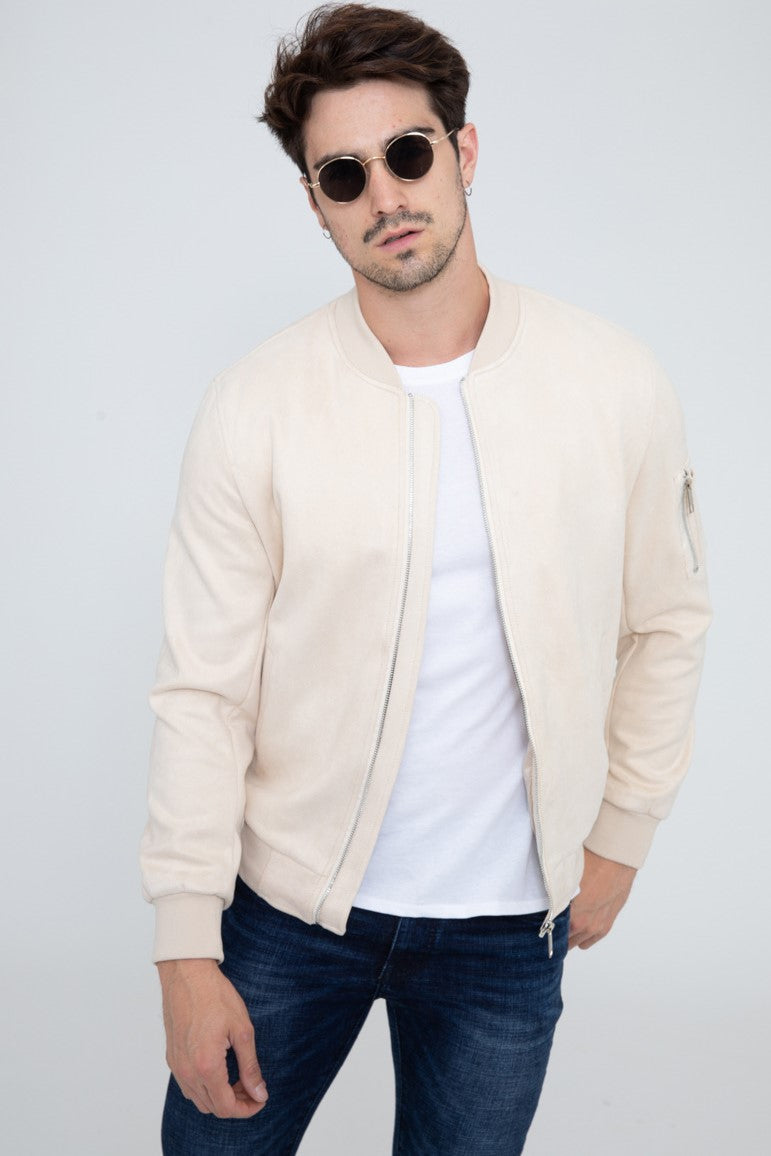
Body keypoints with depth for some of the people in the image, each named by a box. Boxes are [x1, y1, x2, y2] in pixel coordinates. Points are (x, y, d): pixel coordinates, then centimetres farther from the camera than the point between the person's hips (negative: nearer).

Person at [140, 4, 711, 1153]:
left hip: (508, 925, 1)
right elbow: (203, 692, -9)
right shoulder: (255, 408, -11)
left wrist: (619, 837, 8)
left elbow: (665, 622, 5)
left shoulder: (618, 384, -7)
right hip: (290, 901, 0)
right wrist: (187, 949, -9)